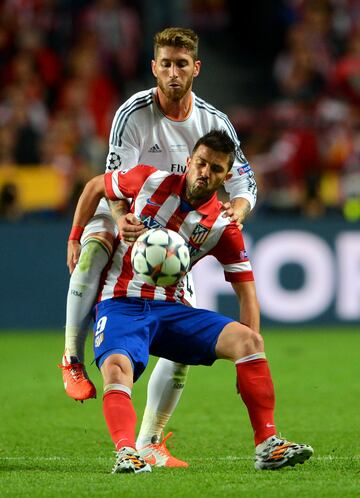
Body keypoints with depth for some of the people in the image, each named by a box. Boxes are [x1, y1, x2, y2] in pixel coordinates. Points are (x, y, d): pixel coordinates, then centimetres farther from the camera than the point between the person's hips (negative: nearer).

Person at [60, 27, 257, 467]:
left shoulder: (214, 122, -3)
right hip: (120, 222, -4)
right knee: (93, 253, -41)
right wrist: (121, 219, -43)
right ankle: (72, 360, -26)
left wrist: (238, 207, -25)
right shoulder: (133, 114, -15)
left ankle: (149, 443, 7)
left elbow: (244, 180, 0)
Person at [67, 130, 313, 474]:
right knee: (117, 367, -36)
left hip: (170, 309, 2)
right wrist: (74, 240, 7)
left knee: (248, 340, -18)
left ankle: (267, 445, -19)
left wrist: (249, 355, -10)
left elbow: (246, 291, 1)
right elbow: (95, 187, 13)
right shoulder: (151, 181, -5)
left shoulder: (222, 227, -1)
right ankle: (126, 452, -51)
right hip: (120, 304, -2)